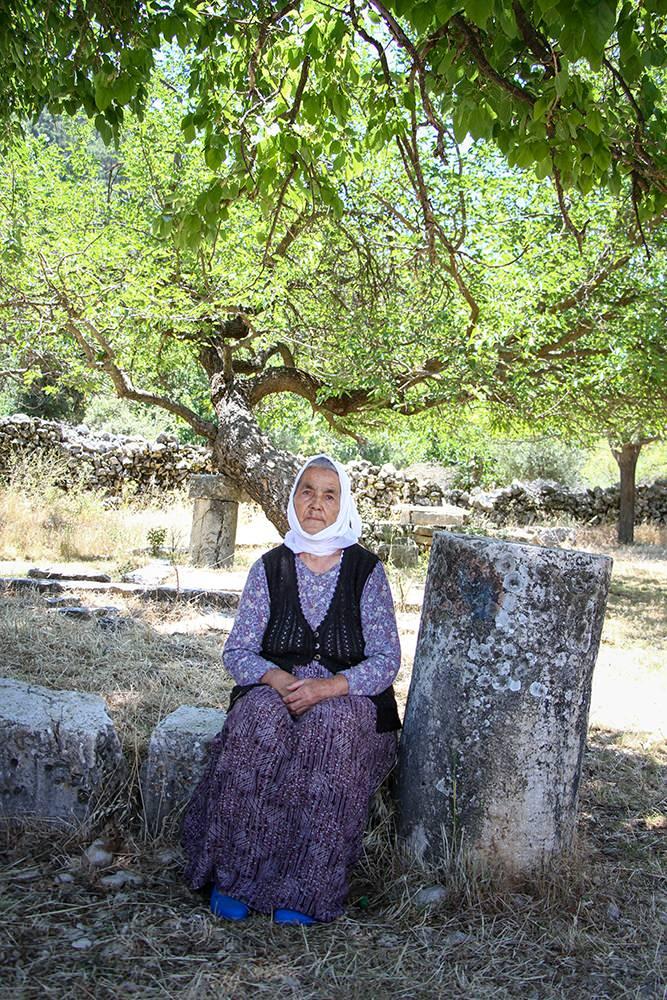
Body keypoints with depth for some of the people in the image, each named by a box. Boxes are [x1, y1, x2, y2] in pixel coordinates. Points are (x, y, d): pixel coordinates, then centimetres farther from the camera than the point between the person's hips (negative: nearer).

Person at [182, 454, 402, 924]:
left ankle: (305, 889, -27)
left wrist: (329, 686, -23)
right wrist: (279, 679, -20)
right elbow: (238, 652, 2)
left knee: (334, 723, -35)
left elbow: (387, 660, -4)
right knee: (261, 717, -33)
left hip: (350, 697, -1)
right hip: (276, 691, 1)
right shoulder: (270, 568, 6)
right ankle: (234, 874, -25)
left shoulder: (366, 570, 2)